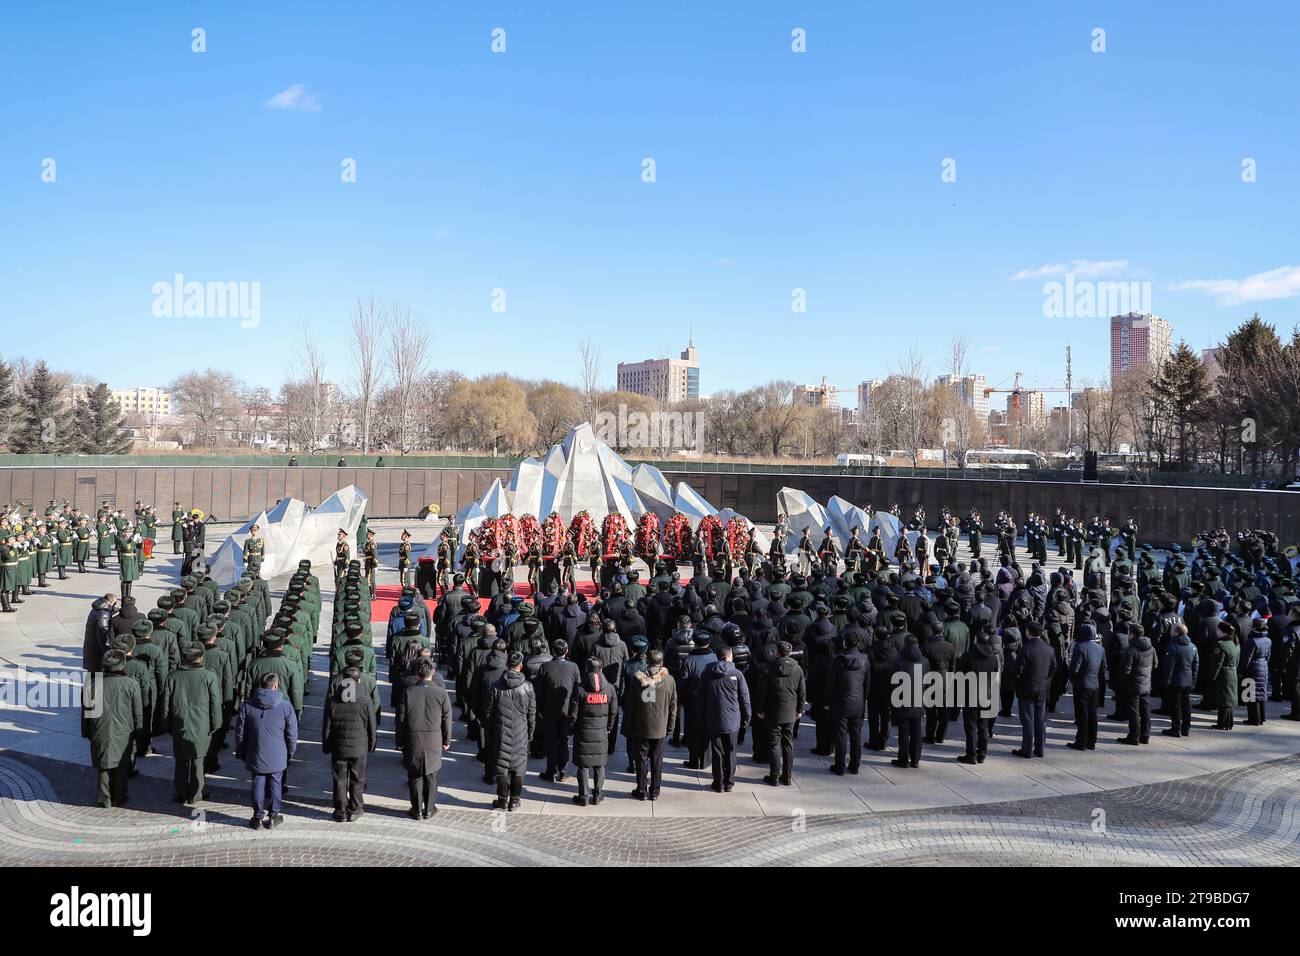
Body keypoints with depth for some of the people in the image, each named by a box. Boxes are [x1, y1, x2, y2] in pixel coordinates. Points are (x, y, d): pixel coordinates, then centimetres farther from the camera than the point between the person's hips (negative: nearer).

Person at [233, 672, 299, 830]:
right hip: (277, 757, -1)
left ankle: (258, 817, 19)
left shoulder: (247, 705, -5)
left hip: (255, 756, 1)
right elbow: (292, 734, -3)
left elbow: (240, 732, 2)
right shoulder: (285, 706, -9)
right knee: (275, 784, 11)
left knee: (258, 784, 12)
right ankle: (273, 816, 20)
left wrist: (241, 752, 16)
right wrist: (290, 753, 12)